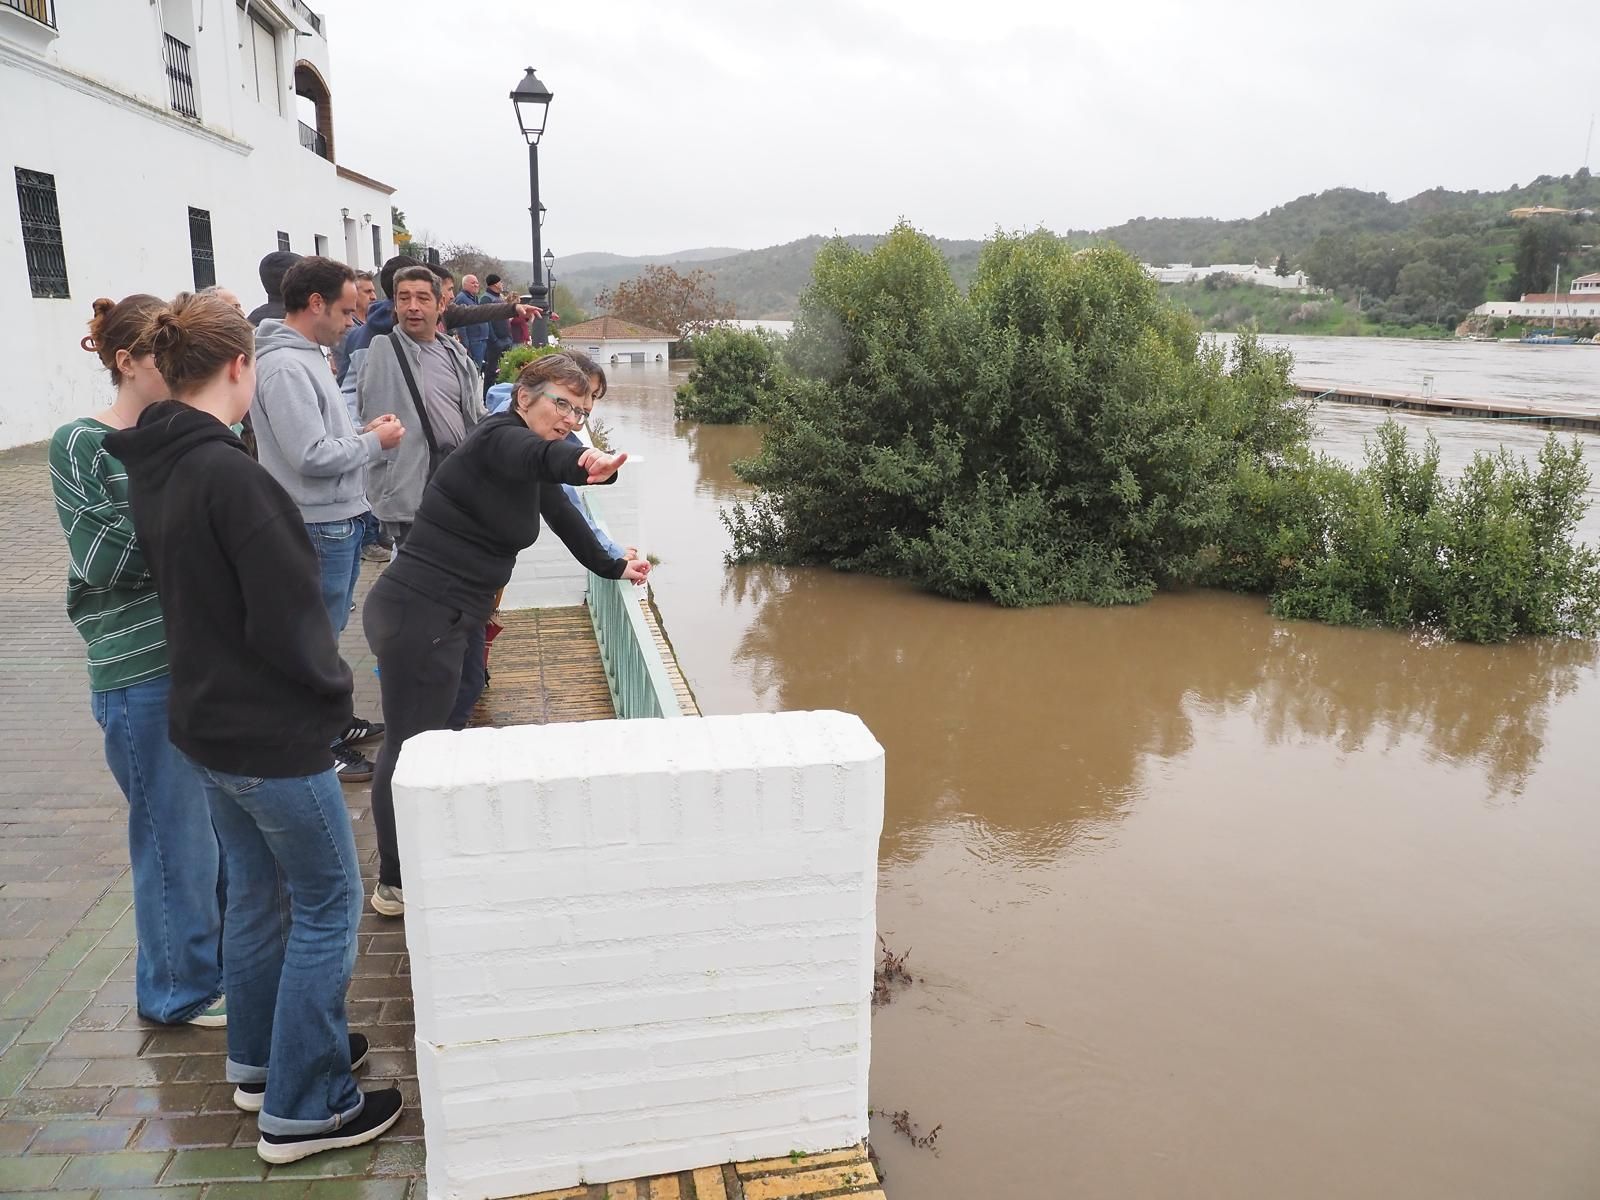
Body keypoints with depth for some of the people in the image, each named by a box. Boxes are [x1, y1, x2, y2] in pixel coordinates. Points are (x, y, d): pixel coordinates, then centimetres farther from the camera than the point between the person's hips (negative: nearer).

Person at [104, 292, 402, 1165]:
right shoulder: (229, 472, -24)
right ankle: (302, 1108, 15)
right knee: (326, 902, 5)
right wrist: (333, 692, -7)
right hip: (271, 729, -9)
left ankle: (259, 1061, 38)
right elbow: (286, 613, -23)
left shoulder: (151, 466, 4)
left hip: (207, 716, 9)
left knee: (255, 889, 22)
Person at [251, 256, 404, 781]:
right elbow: (311, 456, -25)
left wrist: (362, 430, 3)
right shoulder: (285, 367, -20)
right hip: (320, 525, -10)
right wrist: (375, 443, -13)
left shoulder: (307, 356, 12)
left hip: (341, 520, 10)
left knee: (328, 632, 21)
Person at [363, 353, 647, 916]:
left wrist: (613, 567, 35)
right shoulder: (500, 437, -15)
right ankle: (397, 886, 15)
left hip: (442, 616, 11)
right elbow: (537, 456, -40)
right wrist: (581, 463, -61)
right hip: (419, 613, -11)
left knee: (415, 740, 22)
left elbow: (562, 514, 27)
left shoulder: (529, 469, 13)